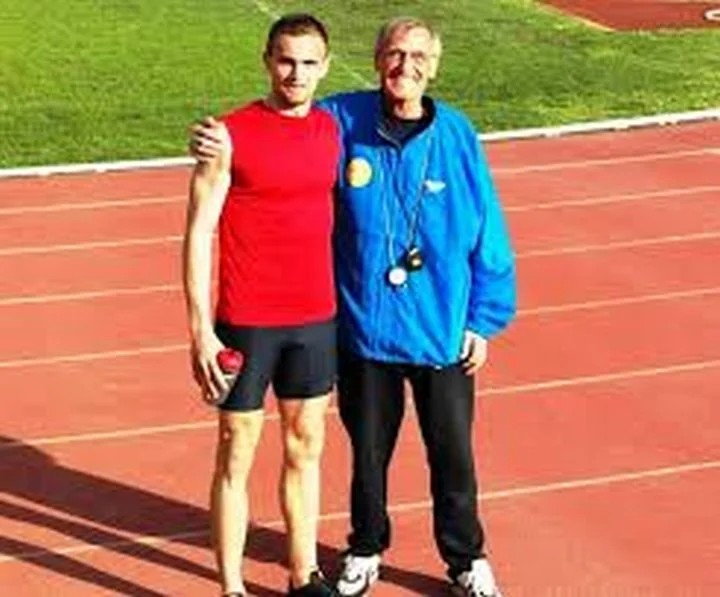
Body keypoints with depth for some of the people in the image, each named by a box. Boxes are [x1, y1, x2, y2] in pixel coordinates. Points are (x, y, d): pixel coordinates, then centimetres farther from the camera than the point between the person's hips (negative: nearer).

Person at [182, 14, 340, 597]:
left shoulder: (331, 128, 6)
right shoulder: (231, 135, -10)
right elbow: (198, 233, -9)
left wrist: (346, 307, 10)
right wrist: (201, 330, -14)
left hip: (317, 320, 5)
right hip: (247, 323, -5)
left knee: (306, 449, 14)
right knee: (237, 456, 5)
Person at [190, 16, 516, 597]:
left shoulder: (456, 137, -8)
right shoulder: (341, 122, -9)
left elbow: (488, 236, -2)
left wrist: (483, 320, -1)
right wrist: (220, 142, -18)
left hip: (443, 333, 0)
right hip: (364, 328, 1)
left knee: (453, 453, 13)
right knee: (368, 450, 17)